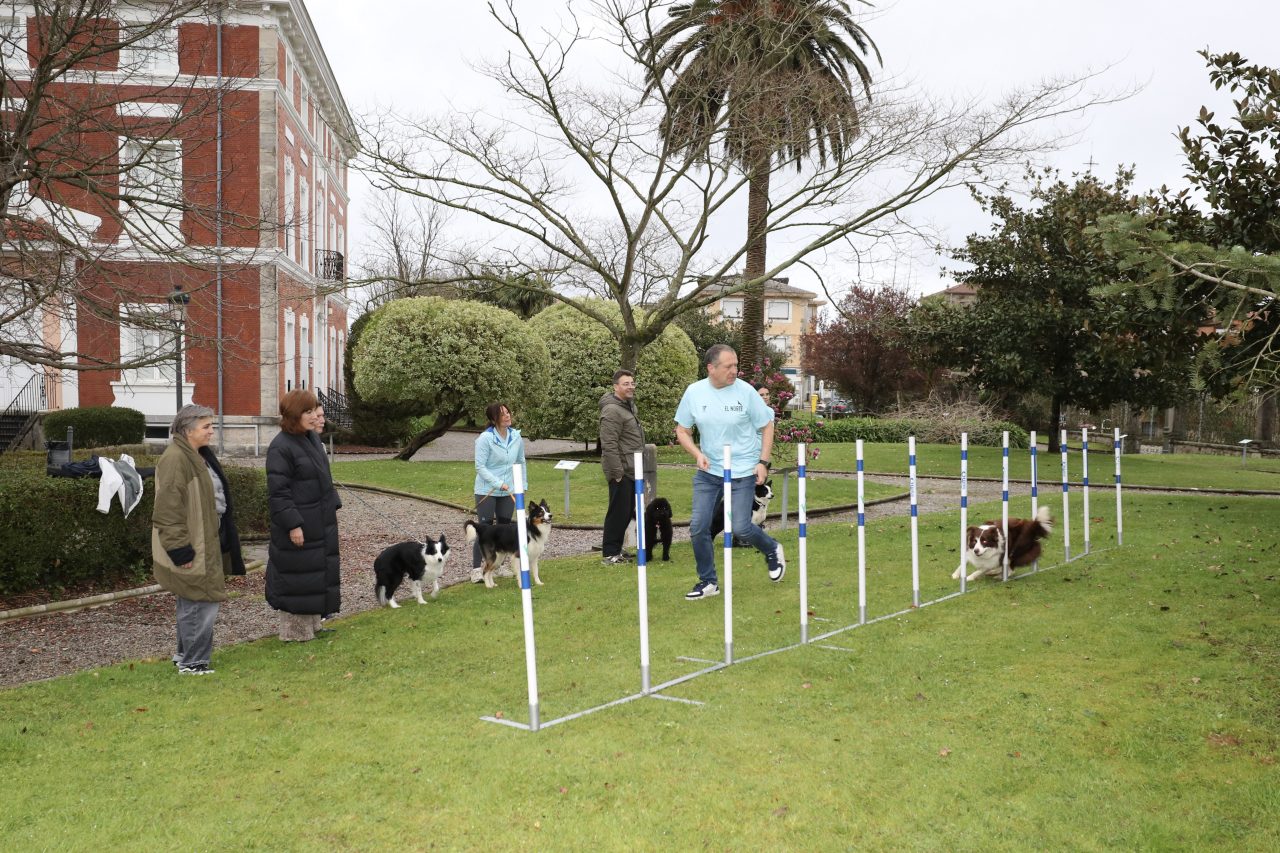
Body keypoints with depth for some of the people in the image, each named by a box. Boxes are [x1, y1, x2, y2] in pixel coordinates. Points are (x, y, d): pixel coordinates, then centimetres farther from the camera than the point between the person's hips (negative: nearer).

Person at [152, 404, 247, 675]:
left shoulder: (198, 456, 14)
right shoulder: (175, 459, -19)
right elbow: (168, 510, -23)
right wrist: (180, 549, -23)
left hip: (206, 542, 10)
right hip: (191, 548, -10)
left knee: (193, 603, 17)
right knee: (202, 603, -6)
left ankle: (185, 656, 29)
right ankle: (193, 662, 5)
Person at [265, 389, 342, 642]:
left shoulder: (312, 439, 9)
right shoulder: (280, 448, -18)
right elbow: (278, 492, -20)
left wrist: (333, 506, 15)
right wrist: (293, 524, -21)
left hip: (320, 522, 9)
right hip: (298, 525, -9)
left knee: (318, 572, 16)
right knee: (297, 576, 0)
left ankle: (312, 623, 29)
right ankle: (294, 630, 12)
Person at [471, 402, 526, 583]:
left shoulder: (516, 436, 1)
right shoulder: (485, 438, -15)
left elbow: (521, 462, 12)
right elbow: (480, 467, -15)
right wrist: (498, 483, -22)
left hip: (508, 491, 5)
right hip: (486, 491, -5)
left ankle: (502, 565, 23)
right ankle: (477, 569, 0)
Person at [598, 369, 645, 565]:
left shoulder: (629, 405, 16)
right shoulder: (612, 411, -18)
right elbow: (609, 445, -22)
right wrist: (617, 472, -22)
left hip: (631, 470, 10)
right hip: (621, 471, -10)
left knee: (627, 511, 15)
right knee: (619, 512, -6)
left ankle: (615, 550, 24)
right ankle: (609, 554, 2)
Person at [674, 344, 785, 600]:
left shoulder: (745, 391, -10)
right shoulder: (694, 392, -3)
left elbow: (766, 426, 0)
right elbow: (682, 430, 6)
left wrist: (764, 462, -8)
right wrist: (697, 454, -11)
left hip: (743, 472, -3)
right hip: (707, 471, 3)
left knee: (741, 528, -5)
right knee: (698, 527, 0)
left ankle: (772, 551, 28)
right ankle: (708, 581, 18)